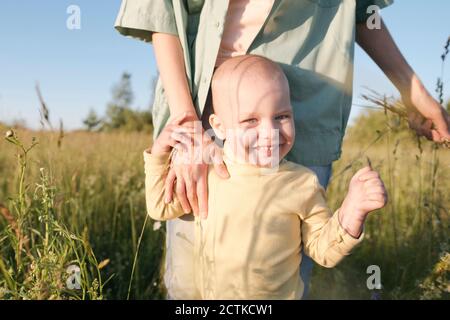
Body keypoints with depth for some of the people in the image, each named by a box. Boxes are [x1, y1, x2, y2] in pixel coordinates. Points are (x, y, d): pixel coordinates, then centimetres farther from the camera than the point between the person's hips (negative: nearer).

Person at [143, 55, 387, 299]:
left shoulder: (302, 184, -15)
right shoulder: (204, 170, -10)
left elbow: (323, 251, -6)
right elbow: (161, 208, 3)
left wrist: (352, 211, -22)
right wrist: (159, 154, -8)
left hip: (278, 295, -1)